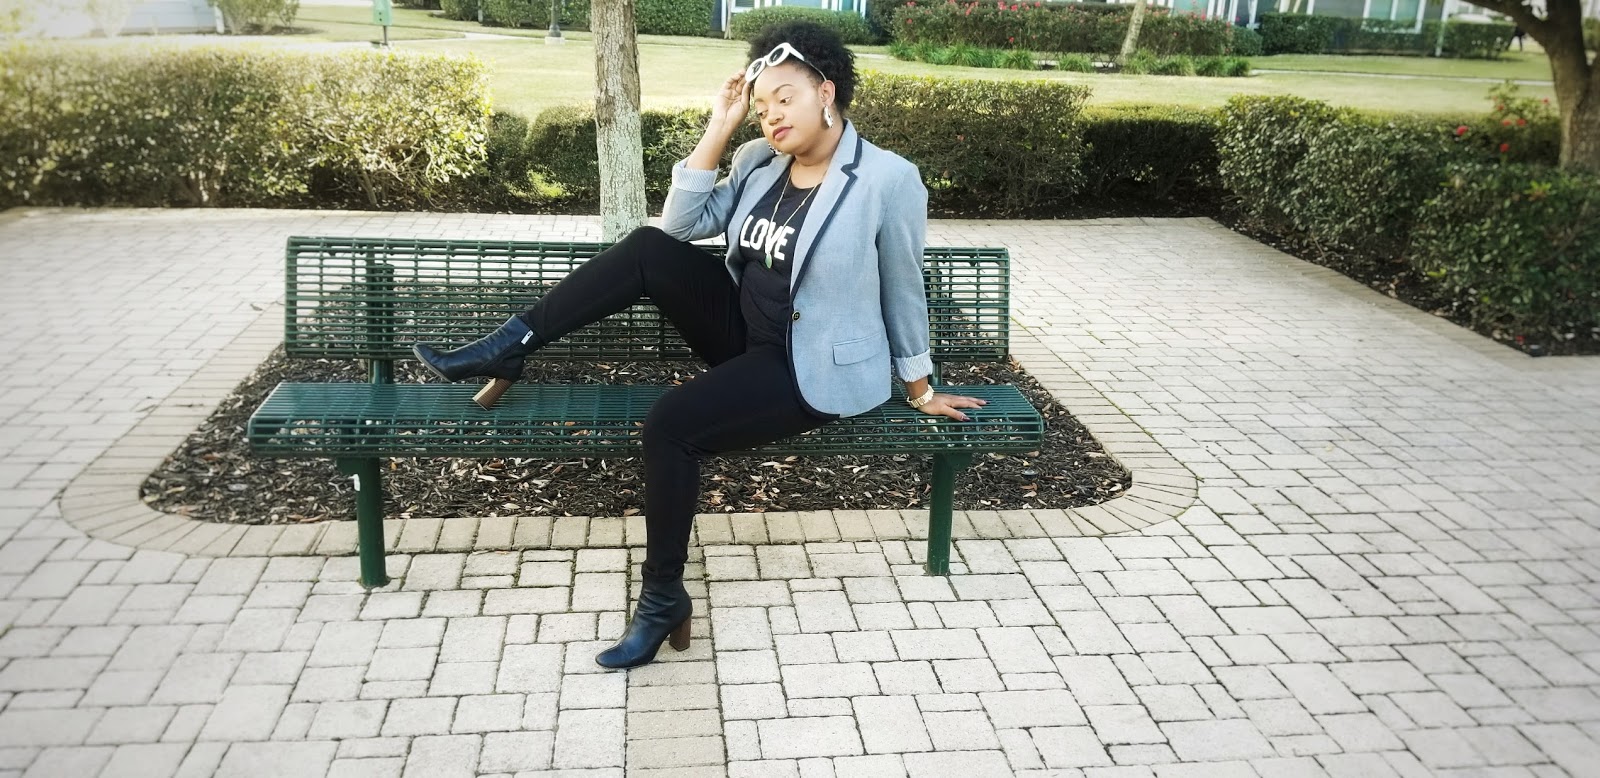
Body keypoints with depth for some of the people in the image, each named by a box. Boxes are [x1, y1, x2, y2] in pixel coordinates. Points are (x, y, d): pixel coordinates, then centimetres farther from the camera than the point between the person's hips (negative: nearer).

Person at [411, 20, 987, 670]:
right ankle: (507, 350, -7)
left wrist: (920, 390, 3)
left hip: (815, 371, -7)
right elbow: (682, 224, -2)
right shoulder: (759, 160, 3)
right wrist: (719, 128, -8)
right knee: (649, 250, -14)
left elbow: (903, 291, -6)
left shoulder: (889, 181, -15)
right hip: (744, 332, 7)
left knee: (670, 424, -26)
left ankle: (663, 599, -9)